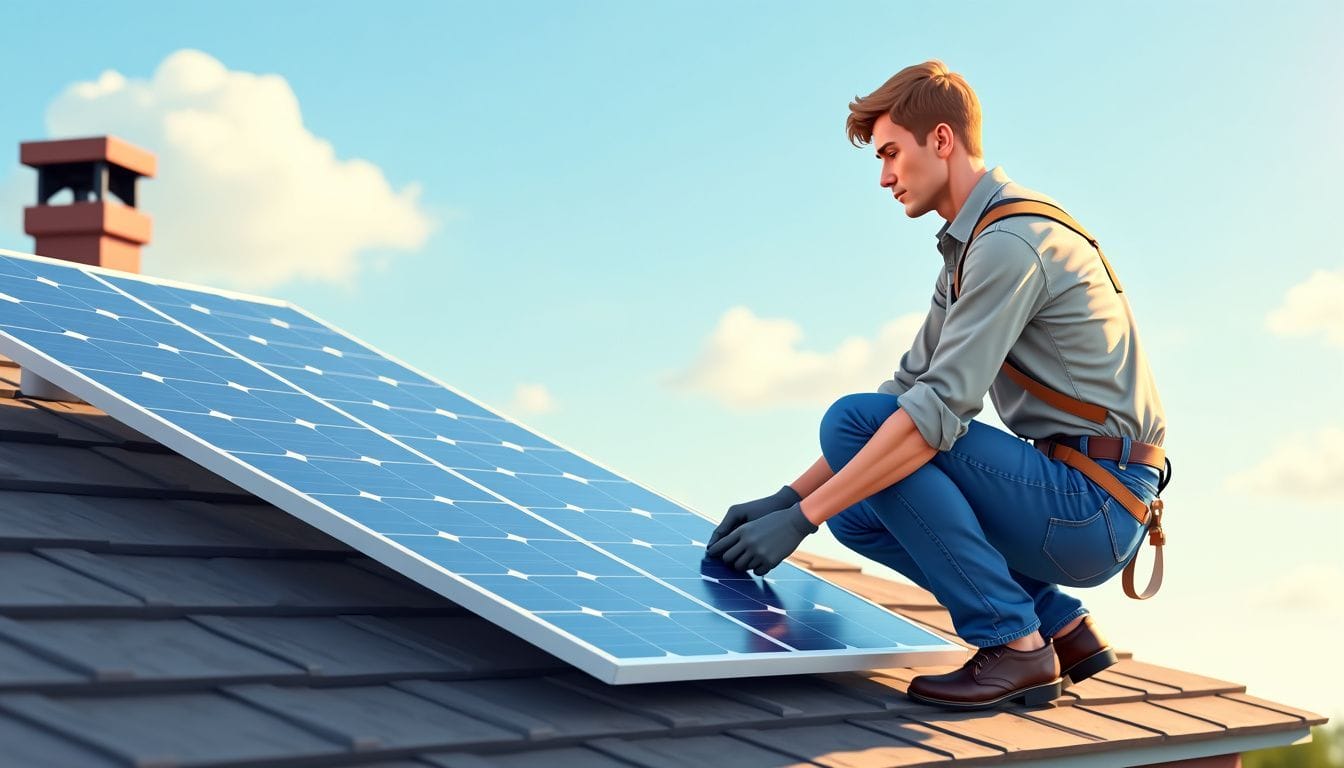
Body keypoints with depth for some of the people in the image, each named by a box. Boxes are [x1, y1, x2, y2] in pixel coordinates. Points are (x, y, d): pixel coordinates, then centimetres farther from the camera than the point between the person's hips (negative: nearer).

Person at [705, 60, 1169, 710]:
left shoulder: (1009, 240, -16)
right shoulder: (969, 246, 16)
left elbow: (939, 411, -24)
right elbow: (910, 387, 16)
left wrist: (804, 517, -22)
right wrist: (787, 499, 8)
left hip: (1099, 504, -10)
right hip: (1079, 496, 10)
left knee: (854, 421, -16)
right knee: (857, 508, 11)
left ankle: (1013, 641, -13)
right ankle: (1062, 628, 9)